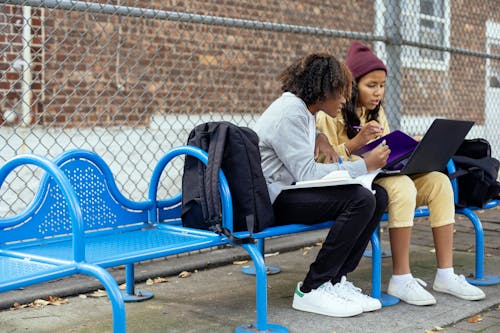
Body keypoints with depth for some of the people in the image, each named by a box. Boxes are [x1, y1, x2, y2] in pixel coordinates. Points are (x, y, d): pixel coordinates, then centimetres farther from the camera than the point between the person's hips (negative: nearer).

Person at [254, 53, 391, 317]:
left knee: (378, 196, -3)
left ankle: (336, 280, 0)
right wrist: (365, 165, -17)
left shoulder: (304, 112, 17)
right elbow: (306, 172, -21)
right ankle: (311, 290, -15)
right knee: (361, 200, -25)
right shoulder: (289, 112, -15)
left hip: (291, 191, 10)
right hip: (271, 201, -10)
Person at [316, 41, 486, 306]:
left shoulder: (377, 113, 18)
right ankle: (400, 279, -29)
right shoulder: (331, 115, -5)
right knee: (402, 185, -35)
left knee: (439, 181, -15)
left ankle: (445, 274, -16)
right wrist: (357, 141, -22)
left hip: (383, 177, 8)